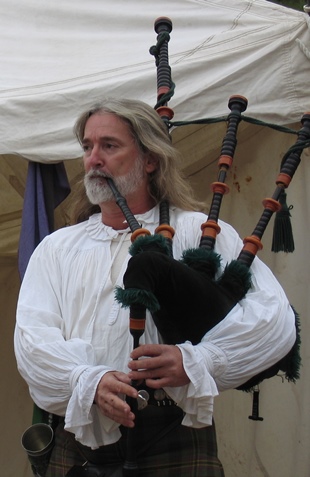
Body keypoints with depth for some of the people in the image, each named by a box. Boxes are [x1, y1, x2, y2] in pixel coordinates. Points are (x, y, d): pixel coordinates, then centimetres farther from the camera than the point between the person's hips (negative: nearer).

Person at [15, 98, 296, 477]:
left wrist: (194, 361, -22)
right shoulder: (56, 249, 14)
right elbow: (32, 339, 1)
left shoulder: (199, 233, 3)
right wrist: (90, 381, -19)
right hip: (76, 441, 3)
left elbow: (275, 318, -7)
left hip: (169, 436, -2)